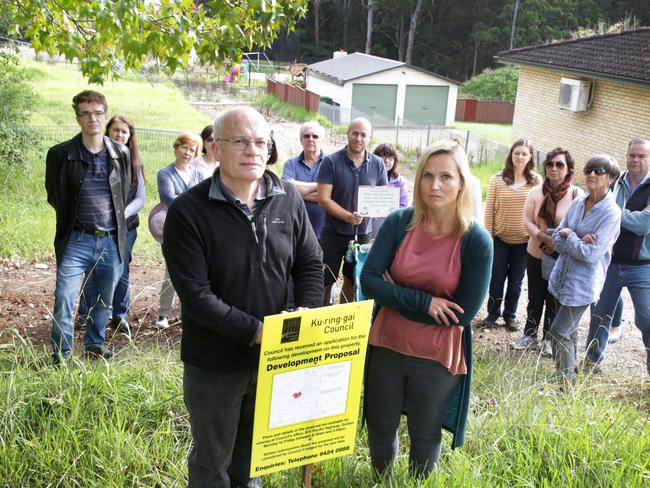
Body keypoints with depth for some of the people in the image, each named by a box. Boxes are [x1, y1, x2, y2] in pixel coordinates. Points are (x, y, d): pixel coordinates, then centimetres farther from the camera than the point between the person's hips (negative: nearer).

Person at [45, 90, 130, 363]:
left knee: (105, 300, 15)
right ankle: (61, 358, 8)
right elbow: (54, 196, 8)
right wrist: (71, 220, 11)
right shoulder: (60, 154, -6)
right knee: (64, 300, -6)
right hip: (76, 240, -3)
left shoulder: (121, 154, 2)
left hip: (112, 240, 3)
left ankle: (94, 345, 35)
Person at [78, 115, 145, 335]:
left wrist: (123, 214, -14)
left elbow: (140, 198, 2)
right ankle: (85, 317, 16)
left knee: (121, 272, 8)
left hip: (125, 227, 2)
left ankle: (120, 316, 22)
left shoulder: (133, 162, 5)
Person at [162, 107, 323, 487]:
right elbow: (195, 295, -22)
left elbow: (311, 264, 3)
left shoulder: (288, 199, -4)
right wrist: (255, 331, -26)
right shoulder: (188, 212, -18)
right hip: (214, 365, -4)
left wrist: (308, 313, -15)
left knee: (253, 449, 27)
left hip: (273, 356, 4)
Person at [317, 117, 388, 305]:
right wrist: (348, 216, -25)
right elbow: (323, 199, -14)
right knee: (326, 281, 2)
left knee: (352, 281, 16)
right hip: (334, 232, -3)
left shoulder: (378, 164, 1)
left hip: (363, 233, 3)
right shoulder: (331, 162, -10)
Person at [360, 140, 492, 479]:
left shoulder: (477, 241, -16)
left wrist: (396, 298, -15)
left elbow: (464, 313, -16)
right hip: (387, 346, 2)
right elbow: (369, 281, -13)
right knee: (379, 431, 20)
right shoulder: (399, 222, -9)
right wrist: (424, 302, -23)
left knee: (424, 438, 20)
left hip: (438, 358, -2)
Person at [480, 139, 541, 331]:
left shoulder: (536, 181, -5)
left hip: (523, 241, 1)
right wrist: (488, 236, -5)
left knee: (516, 281, 13)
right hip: (500, 238, 0)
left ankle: (510, 315, 30)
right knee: (497, 279, 10)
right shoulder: (498, 180, -7)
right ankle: (493, 313, 28)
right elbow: (489, 210, -3)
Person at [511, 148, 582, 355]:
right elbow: (527, 221, -6)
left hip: (562, 258, -2)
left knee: (554, 300, 12)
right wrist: (544, 237, -20)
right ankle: (530, 335, 31)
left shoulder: (577, 195, -13)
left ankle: (549, 338, 29)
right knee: (534, 298, 15)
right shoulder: (536, 192, -4)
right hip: (536, 254, 3)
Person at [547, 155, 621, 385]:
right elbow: (557, 239, 2)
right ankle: (569, 374, 36)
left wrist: (570, 236, -9)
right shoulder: (577, 203, 3)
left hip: (583, 283, -7)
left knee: (558, 332, -5)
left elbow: (591, 254, -22)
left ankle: (565, 381, 11)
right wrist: (580, 241, -15)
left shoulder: (611, 213, -16)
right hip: (564, 276, 7)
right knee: (569, 330, 19)